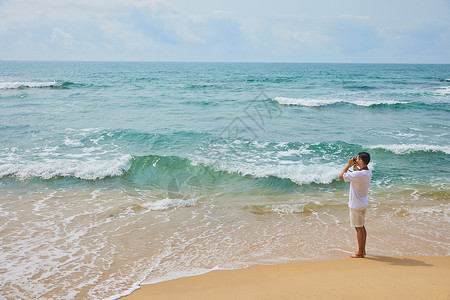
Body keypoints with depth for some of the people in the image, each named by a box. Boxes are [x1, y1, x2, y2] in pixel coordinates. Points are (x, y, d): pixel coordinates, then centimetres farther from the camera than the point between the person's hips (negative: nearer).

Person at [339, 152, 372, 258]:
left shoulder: (358, 174, -28)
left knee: (359, 228, 1)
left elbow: (341, 176, -21)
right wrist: (354, 166, 9)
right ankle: (362, 250, 31)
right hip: (363, 203, 9)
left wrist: (348, 165, -12)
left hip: (356, 205, -9)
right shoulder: (368, 172, 0)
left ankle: (360, 253, 11)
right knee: (361, 226, 19)